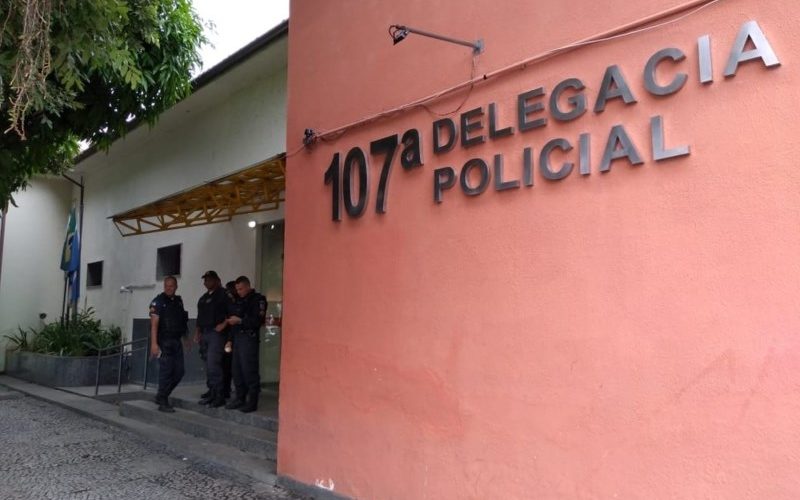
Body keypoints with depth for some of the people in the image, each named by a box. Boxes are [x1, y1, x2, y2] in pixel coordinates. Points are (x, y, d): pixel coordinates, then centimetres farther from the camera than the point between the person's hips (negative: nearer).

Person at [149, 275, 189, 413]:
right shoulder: (158, 301, -6)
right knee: (166, 370, -6)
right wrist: (154, 343, -22)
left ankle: (161, 396, 22)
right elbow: (154, 323, -14)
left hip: (176, 341, 7)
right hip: (164, 341, -7)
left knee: (179, 371, 7)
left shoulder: (178, 301, 13)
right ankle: (163, 402, 3)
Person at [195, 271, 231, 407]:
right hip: (205, 334, 8)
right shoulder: (203, 298, 18)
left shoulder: (222, 295, -6)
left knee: (213, 364, -13)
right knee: (208, 365, 11)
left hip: (216, 333, -8)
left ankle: (219, 396, -9)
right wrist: (198, 332, 17)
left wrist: (223, 325, -18)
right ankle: (212, 392, 19)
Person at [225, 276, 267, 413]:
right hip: (237, 337, 8)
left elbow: (258, 320, -15)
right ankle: (240, 398, 17)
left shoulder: (258, 299, -5)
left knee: (249, 370, -8)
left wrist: (239, 320, -17)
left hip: (249, 338, -7)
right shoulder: (238, 300, 20)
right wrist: (230, 320, 4)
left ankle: (252, 401, -2)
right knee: (237, 370, 8)